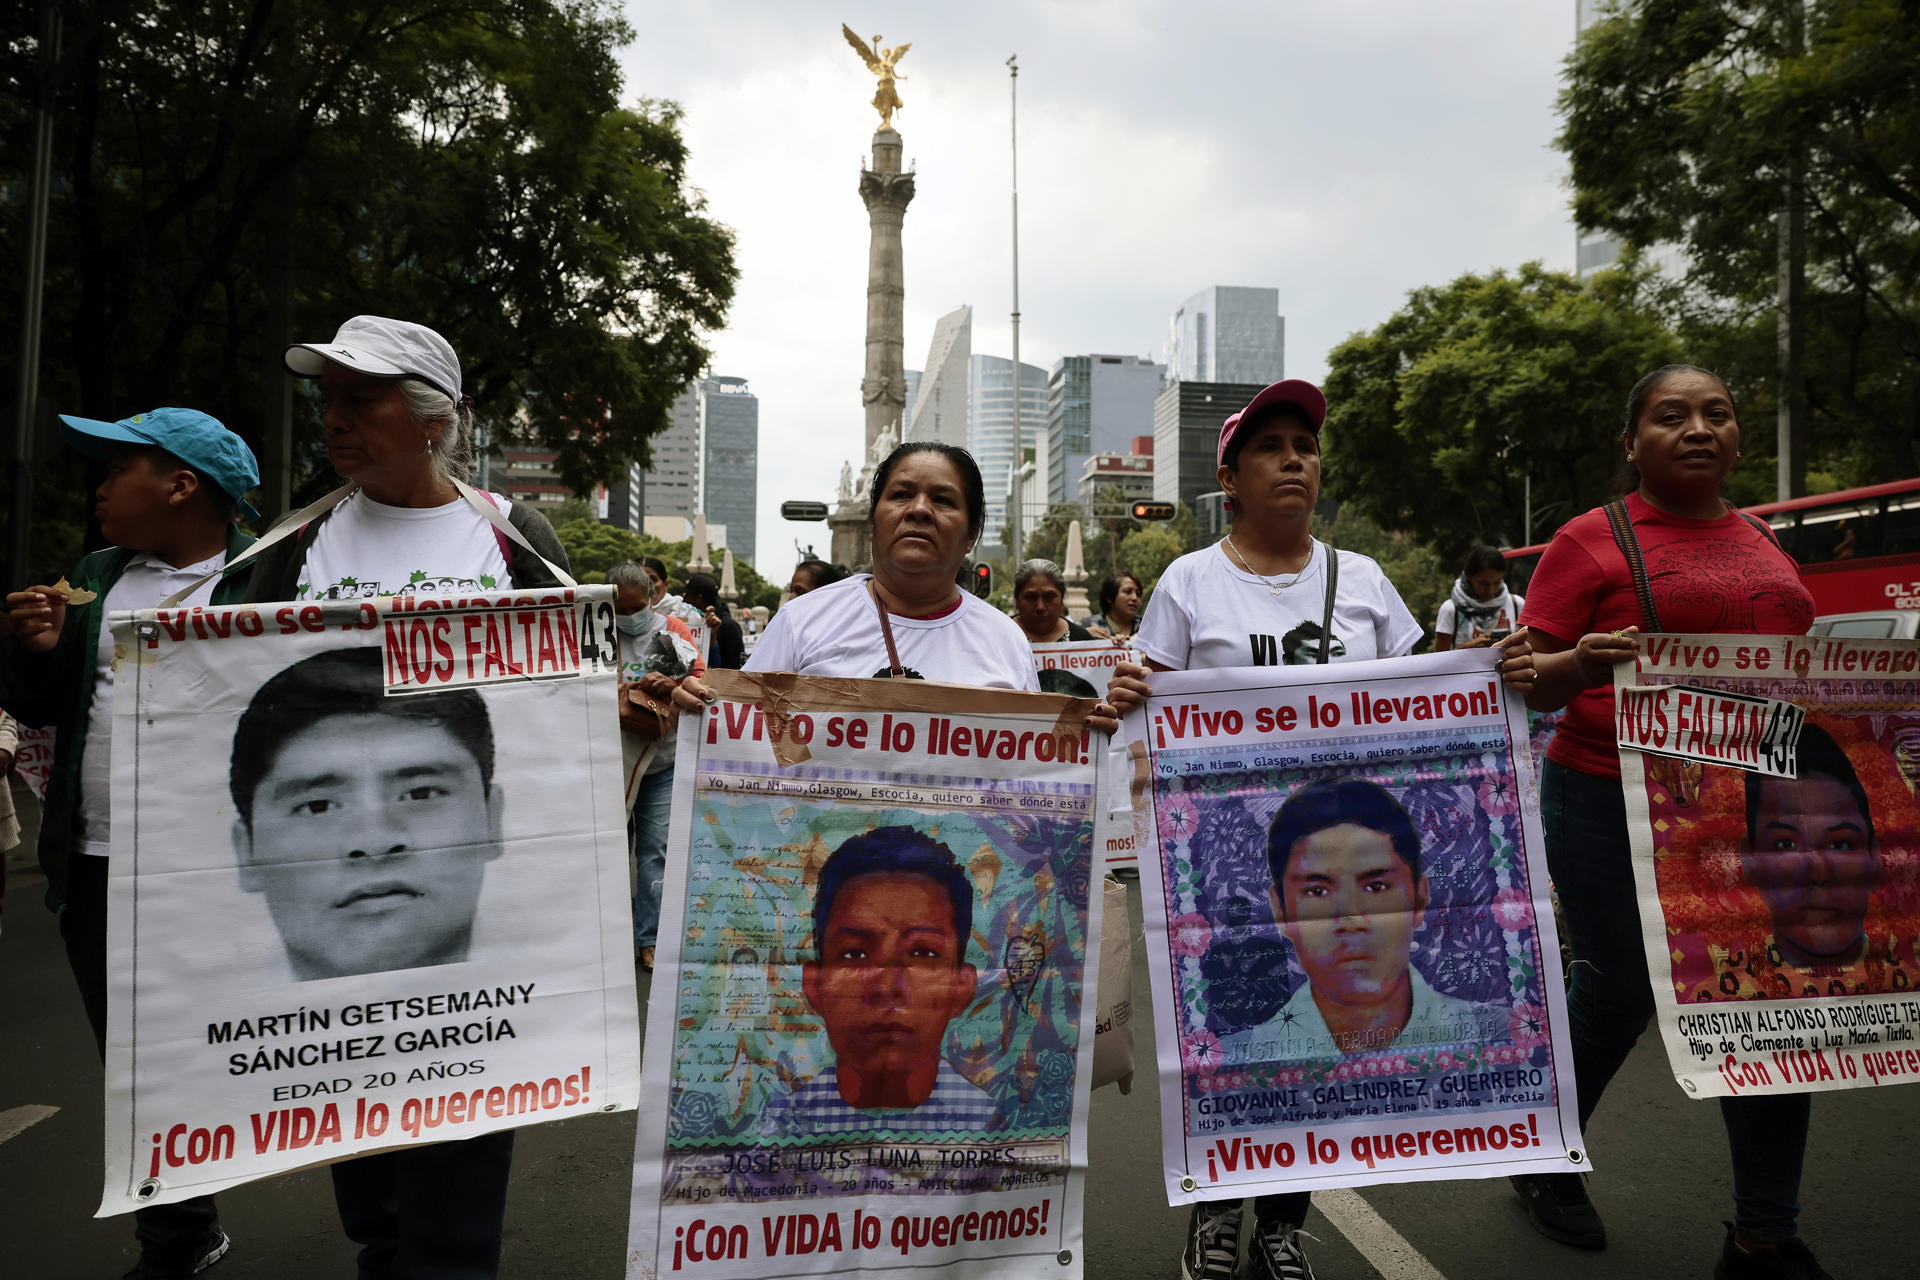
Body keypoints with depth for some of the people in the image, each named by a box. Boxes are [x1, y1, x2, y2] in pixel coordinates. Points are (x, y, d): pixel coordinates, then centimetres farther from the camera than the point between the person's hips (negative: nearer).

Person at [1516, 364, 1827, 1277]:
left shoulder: (1764, 545, 14)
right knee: (1618, 993, 6)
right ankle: (1546, 1162, 31)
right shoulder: (1592, 540, -4)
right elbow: (1531, 685, -8)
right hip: (1619, 805, -5)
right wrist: (1582, 665, -29)